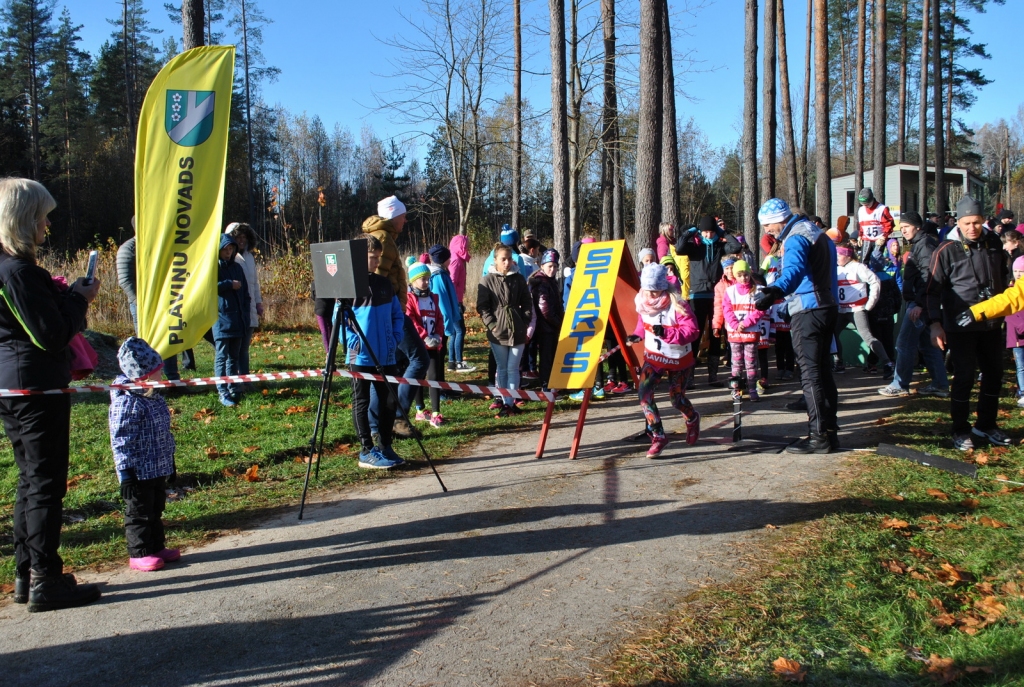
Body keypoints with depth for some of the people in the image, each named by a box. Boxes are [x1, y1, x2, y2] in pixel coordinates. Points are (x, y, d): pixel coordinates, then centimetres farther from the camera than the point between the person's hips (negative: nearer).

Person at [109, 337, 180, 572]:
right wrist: (126, 470, -21)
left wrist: (169, 459, 22)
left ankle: (157, 546, 30)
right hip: (138, 471, -9)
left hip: (158, 469, 9)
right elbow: (120, 440, -21)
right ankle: (139, 554, 14)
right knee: (139, 513, 3)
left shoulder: (155, 398, 7)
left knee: (155, 510, 19)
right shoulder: (126, 403, -21)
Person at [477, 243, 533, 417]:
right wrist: (491, 324, -11)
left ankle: (511, 402, 8)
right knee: (502, 368, 8)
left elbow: (527, 303, 10)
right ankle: (505, 403, 15)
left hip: (517, 330, 1)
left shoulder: (519, 279, 5)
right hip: (497, 331, -1)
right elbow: (482, 306, -3)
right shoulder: (488, 280, -2)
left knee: (513, 368, 2)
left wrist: (526, 322, 0)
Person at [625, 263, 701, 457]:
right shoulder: (642, 302, -7)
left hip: (678, 359, -4)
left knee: (677, 399, 5)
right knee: (643, 391, -16)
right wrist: (637, 335, -7)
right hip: (653, 356, 4)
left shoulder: (677, 304, -24)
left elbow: (692, 331, -27)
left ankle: (692, 419, 43)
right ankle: (658, 437, -5)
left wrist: (666, 332, -39)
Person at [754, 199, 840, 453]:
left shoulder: (796, 238, -14)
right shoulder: (817, 233, 19)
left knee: (810, 373, -7)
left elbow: (794, 269, -35)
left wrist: (777, 290, -53)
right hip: (828, 307, 10)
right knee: (823, 371, 13)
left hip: (808, 311, -10)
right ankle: (830, 431, 18)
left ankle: (819, 437, -6)